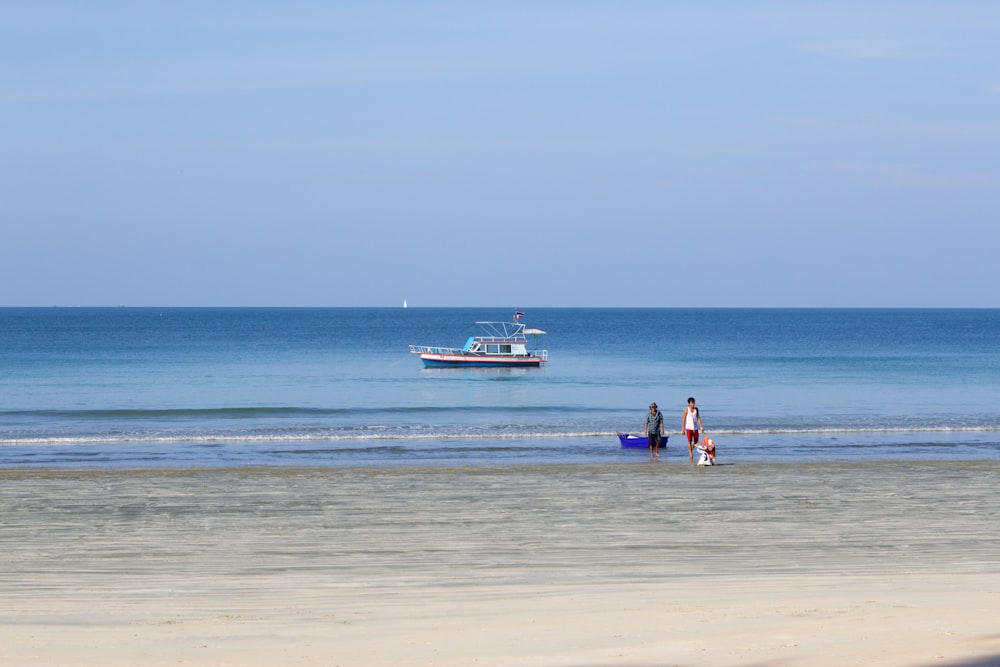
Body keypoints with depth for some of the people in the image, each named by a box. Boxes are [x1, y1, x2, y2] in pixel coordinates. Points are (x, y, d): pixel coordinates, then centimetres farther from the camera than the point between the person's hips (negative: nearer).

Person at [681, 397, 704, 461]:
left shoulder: (696, 409, 8)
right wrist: (683, 429, -7)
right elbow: (683, 419, -2)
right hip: (689, 428, -4)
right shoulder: (686, 410, -2)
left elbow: (698, 419, 8)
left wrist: (701, 427, 0)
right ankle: (690, 454, -10)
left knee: (696, 442, 6)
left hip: (695, 428, 4)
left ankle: (690, 451, 30)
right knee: (689, 441, -12)